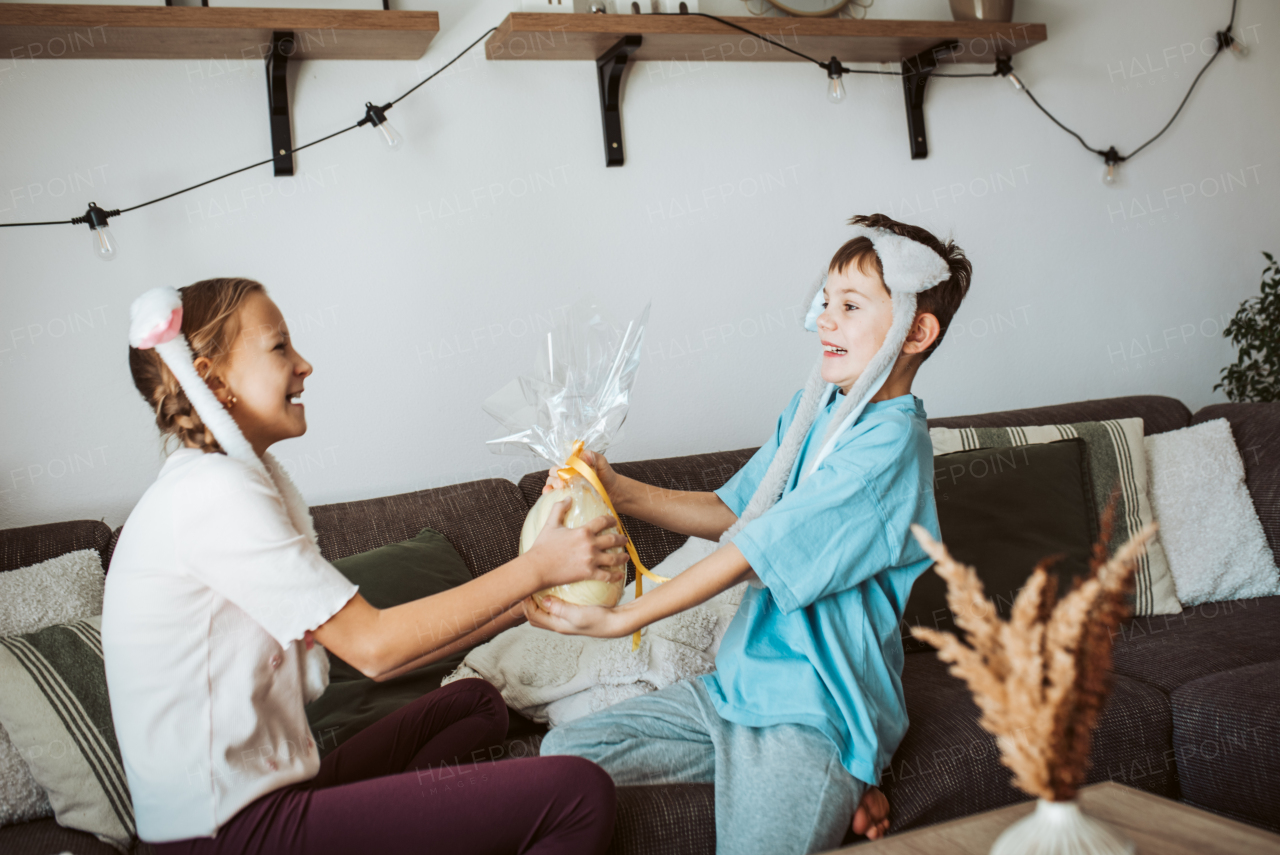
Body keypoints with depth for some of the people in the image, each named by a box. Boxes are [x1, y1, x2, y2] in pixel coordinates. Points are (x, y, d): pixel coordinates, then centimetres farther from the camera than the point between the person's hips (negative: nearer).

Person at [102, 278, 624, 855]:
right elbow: (373, 646, -18)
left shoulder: (255, 479, 13)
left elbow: (366, 649, 8)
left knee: (474, 703, 27)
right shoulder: (214, 490, -18)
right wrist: (535, 568, -12)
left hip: (257, 794, 10)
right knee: (578, 793, -16)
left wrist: (526, 601, 4)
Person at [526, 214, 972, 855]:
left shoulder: (889, 444, -20)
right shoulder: (812, 409, 6)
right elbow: (730, 514, 10)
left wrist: (620, 619, -17)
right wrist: (618, 491, -3)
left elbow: (757, 551, -22)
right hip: (738, 683, 8)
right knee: (562, 754, 7)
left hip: (814, 715, -8)